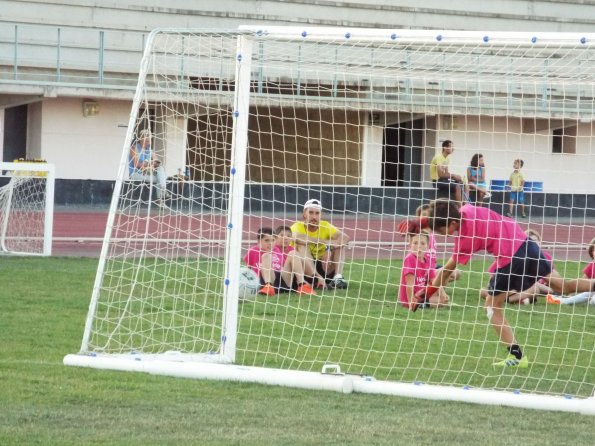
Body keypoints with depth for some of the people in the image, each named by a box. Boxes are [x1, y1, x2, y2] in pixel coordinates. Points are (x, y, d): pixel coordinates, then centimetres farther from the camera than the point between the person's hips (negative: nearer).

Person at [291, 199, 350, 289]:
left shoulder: (325, 226, 1)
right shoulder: (298, 226, -8)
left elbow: (345, 237, -14)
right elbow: (297, 238, -34)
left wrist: (330, 247, -34)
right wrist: (326, 242, -32)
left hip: (323, 268, 4)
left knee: (340, 244, -9)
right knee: (302, 245, -27)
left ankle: (337, 278, -27)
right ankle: (316, 278, -43)